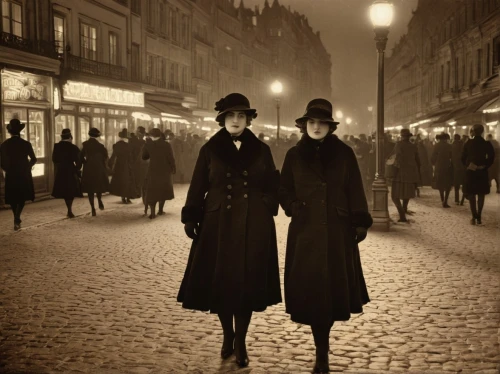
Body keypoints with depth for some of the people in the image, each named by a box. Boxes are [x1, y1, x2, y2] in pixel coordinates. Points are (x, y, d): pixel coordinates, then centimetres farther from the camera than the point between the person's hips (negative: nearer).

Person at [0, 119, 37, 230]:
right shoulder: (26, 144, -8)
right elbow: (33, 159, 2)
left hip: (10, 175, 1)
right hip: (24, 175, -1)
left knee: (13, 199, 15)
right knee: (22, 198, 9)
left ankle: (17, 219, 21)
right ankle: (17, 218, -11)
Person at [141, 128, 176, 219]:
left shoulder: (148, 145, -4)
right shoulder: (166, 144, -5)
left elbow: (144, 157, 6)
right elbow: (171, 158, -5)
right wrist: (173, 169, 4)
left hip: (153, 170, 0)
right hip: (165, 170, 0)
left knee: (152, 191, 4)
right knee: (163, 190, 17)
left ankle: (153, 213, -7)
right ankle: (160, 210, 18)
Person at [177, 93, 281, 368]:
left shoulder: (261, 150, 6)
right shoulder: (210, 150, 2)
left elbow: (273, 187, 11)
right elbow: (198, 187, 2)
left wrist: (266, 208, -2)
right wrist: (190, 218, -5)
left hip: (253, 228, 0)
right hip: (218, 225, 0)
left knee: (247, 283, 2)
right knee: (220, 282, 4)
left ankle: (240, 342, 15)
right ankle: (228, 335, 25)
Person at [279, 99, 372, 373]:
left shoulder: (344, 153, 3)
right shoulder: (294, 155, 6)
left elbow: (355, 190, 3)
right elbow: (284, 190, 13)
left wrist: (360, 222, -3)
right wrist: (293, 207, -6)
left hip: (338, 232, 0)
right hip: (306, 232, 0)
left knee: (335, 287, 2)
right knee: (311, 290, -1)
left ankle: (323, 349, 25)